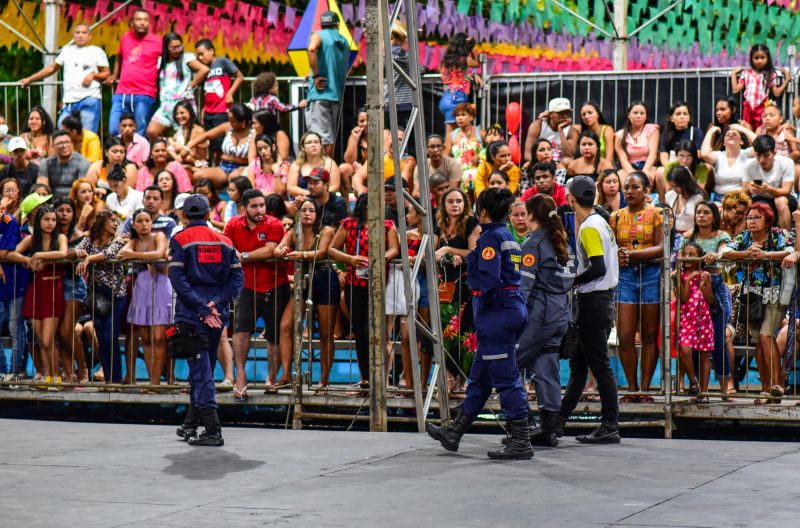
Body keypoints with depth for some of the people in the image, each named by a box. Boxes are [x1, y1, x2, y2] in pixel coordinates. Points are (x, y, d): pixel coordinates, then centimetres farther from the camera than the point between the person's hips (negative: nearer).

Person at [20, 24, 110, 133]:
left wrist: (93, 75, -11)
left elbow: (107, 73, 9)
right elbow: (52, 68, 25)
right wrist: (30, 79, 25)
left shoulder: (97, 51, 10)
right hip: (69, 101, 4)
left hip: (90, 99, -4)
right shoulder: (67, 50, 20)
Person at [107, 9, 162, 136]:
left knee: (140, 135, -2)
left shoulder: (157, 42, -2)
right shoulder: (125, 38, 12)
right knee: (114, 132, 1)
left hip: (144, 96, -4)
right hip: (121, 94, 4)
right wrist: (114, 76, 22)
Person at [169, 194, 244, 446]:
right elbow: (237, 276, 3)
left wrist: (201, 309, -14)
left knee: (201, 370, -7)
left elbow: (178, 279, -12)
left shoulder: (180, 240, -2)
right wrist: (216, 303, -6)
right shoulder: (224, 241, 11)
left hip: (192, 313, -4)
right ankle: (191, 424, 26)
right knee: (203, 368, 16)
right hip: (218, 314, 4)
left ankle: (213, 431, -15)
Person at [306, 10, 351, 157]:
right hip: (337, 94, 5)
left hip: (319, 93, -5)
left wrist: (316, 76, -17)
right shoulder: (344, 43, 19)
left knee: (322, 137, -11)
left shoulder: (318, 36, 1)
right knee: (330, 137, 12)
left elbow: (312, 48, -22)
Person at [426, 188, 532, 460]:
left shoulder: (490, 237, -12)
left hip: (497, 311, -10)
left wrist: (481, 306, -7)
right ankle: (454, 432, 26)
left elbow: (489, 278, -21)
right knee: (479, 377, 16)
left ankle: (521, 442, -6)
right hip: (512, 307, 10)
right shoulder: (509, 238, 16)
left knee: (506, 378, -7)